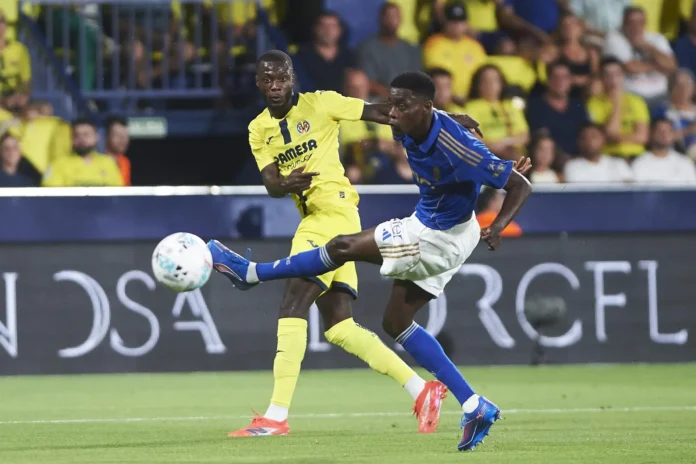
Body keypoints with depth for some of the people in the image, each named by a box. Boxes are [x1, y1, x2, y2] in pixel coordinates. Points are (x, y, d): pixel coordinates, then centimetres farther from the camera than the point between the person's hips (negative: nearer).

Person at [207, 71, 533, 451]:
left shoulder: (457, 147, -31)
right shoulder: (409, 130, -8)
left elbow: (520, 186, -28)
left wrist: (498, 227, -41)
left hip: (442, 237, -9)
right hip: (427, 225, 9)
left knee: (343, 247, -6)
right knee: (396, 322, 11)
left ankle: (251, 273, 12)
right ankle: (475, 409, 8)